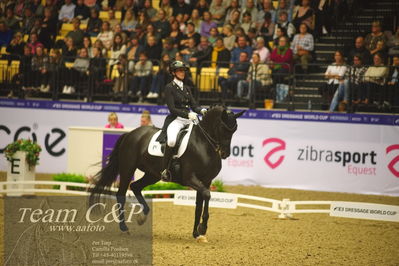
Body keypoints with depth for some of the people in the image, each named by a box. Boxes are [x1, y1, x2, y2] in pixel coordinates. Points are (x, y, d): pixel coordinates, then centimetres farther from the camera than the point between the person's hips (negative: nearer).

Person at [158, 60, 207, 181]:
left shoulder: (186, 88, 20)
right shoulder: (169, 88, 0)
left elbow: (194, 105, 15)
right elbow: (172, 109, -9)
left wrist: (202, 110, -8)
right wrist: (187, 114, -22)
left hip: (188, 120, 7)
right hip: (175, 120, -7)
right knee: (172, 140, -35)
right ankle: (164, 170, -25)